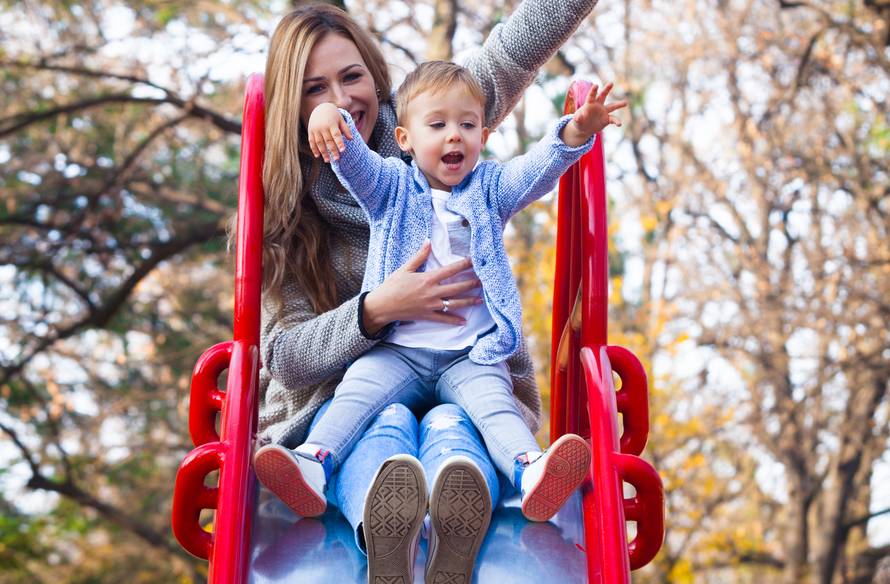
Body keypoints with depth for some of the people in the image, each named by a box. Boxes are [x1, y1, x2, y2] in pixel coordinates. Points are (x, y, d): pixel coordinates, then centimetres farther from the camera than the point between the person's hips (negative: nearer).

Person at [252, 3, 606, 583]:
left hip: (465, 386, 1)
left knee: (451, 425, -35)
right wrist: (377, 310, -20)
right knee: (386, 421, -36)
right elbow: (283, 356, -2)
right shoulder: (283, 210, 6)